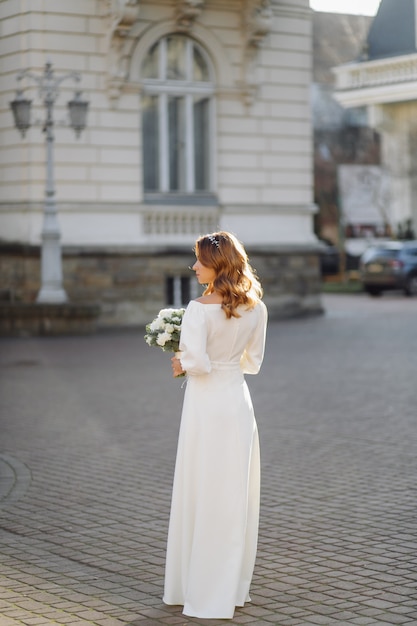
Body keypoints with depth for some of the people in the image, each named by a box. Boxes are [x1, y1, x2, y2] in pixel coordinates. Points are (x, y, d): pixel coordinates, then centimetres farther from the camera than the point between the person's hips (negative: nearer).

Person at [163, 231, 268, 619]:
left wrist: (182, 364, -2)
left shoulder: (200, 309, -17)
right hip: (239, 401, 6)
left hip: (206, 403, -6)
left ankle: (205, 594, 12)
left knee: (201, 496, 5)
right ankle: (234, 587, 22)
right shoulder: (256, 309, 2)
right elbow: (252, 361, 10)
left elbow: (198, 363, -22)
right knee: (236, 497, 13)